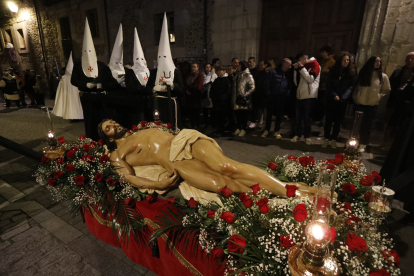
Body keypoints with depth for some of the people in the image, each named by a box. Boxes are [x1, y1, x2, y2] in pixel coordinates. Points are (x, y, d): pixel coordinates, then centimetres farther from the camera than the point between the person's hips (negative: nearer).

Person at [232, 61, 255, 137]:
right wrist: (234, 96, 8)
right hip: (237, 98, 5)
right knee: (237, 113, 9)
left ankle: (243, 129, 13)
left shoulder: (248, 76, -5)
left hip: (244, 99, -5)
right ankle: (238, 128, 22)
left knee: (244, 114, 3)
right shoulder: (237, 75, 12)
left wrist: (244, 95, -17)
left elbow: (252, 88, -10)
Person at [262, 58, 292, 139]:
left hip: (282, 98, 3)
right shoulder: (274, 72, -3)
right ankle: (267, 130, 21)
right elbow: (268, 83, -5)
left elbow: (290, 86, 9)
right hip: (272, 97, -2)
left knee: (279, 115, 9)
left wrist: (287, 93, -6)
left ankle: (277, 131, 22)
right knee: (269, 114, 7)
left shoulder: (289, 74, 7)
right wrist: (269, 94, -11)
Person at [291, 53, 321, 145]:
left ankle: (307, 136, 13)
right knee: (298, 117, 8)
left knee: (306, 117, 1)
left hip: (309, 96, -6)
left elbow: (310, 79, -16)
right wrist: (296, 70, 3)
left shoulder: (315, 65, -1)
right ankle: (297, 135, 19)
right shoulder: (302, 68, 18)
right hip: (300, 95, 6)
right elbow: (296, 82, 12)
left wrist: (301, 68, -13)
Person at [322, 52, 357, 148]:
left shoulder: (352, 72, 4)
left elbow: (351, 87, -3)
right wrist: (334, 95, -13)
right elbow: (328, 85, 1)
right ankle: (326, 139, 9)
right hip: (331, 99, 0)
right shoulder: (333, 70, 6)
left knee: (338, 121, 5)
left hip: (343, 100, 0)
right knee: (329, 119, 1)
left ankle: (333, 139, 14)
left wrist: (343, 97, -18)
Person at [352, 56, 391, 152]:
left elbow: (387, 90, 9)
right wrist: (355, 96, -1)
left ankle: (363, 144, 12)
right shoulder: (363, 73, 6)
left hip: (372, 104, -1)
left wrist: (379, 96, -4)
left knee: (367, 125, 3)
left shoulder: (383, 76, 3)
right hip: (359, 103, 1)